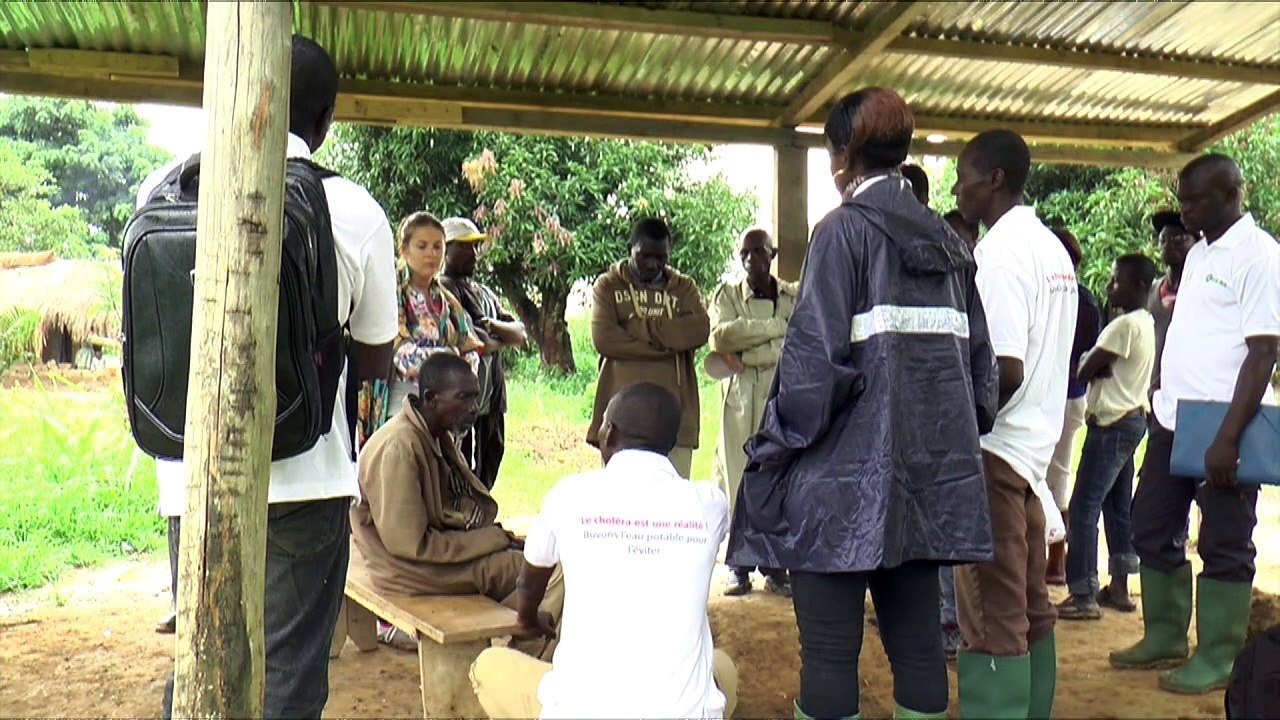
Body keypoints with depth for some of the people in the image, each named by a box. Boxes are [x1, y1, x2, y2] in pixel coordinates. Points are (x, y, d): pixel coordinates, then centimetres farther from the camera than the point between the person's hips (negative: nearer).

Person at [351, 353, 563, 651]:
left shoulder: (440, 438, 7)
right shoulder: (399, 447, -22)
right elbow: (410, 544, -23)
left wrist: (494, 536, -5)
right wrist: (495, 540, -18)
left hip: (445, 543, 9)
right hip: (411, 569, -9)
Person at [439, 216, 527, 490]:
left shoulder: (485, 292, 21)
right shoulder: (443, 289, -7)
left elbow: (521, 334, 11)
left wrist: (491, 326, -8)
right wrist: (502, 338, 1)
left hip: (493, 396, 8)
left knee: (488, 470, 12)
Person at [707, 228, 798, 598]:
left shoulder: (794, 296, 13)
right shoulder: (727, 294, 9)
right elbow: (721, 334, -10)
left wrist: (741, 355, -8)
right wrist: (779, 326, -9)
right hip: (740, 398, -1)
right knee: (739, 483, -2)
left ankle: (775, 568, 9)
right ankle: (739, 568, 8)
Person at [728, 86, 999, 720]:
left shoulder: (844, 229, -7)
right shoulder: (946, 240, 13)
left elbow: (817, 355, -15)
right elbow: (978, 358, 14)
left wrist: (774, 447, -7)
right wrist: (961, 436, 21)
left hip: (847, 472, -7)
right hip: (928, 471, 7)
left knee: (828, 653, 0)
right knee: (917, 641, 13)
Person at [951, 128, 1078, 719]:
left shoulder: (999, 253, -15)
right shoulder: (1053, 249, 13)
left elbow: (1004, 372, -22)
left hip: (994, 450, -9)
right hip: (1035, 446, 9)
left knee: (992, 615, -4)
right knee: (1031, 609, 16)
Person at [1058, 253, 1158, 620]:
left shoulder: (1125, 325, -17)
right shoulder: (1146, 323, 13)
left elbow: (1084, 371, -17)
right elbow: (1096, 368, 9)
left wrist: (1090, 366, 1)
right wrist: (1100, 368, -10)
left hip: (1112, 423, -10)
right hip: (1134, 417, 10)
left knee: (1084, 507, -8)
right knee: (1119, 506, 15)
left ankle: (1083, 595, -6)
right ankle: (1119, 587, 22)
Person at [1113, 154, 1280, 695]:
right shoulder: (1199, 253, 14)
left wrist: (1229, 436, -22)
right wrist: (1163, 402, 16)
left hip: (1224, 427, -8)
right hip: (1173, 419, 9)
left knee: (1224, 547, 3)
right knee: (1152, 530, 14)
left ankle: (1217, 657, 15)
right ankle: (1164, 636, 28)